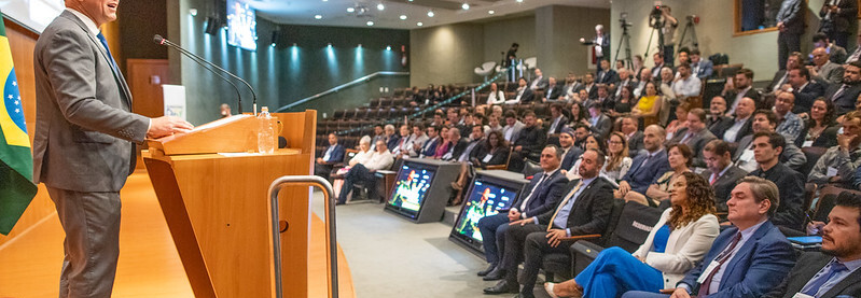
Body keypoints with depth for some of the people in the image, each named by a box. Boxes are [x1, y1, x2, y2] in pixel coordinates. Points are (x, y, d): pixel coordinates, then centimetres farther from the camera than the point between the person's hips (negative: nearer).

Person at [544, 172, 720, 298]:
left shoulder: (706, 223, -4)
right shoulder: (669, 213, 21)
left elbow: (682, 262, -12)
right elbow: (647, 246, 18)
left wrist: (644, 259, -11)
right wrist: (633, 260, -1)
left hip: (666, 282, -7)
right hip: (647, 271, 7)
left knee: (614, 254, -23)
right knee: (606, 276, -25)